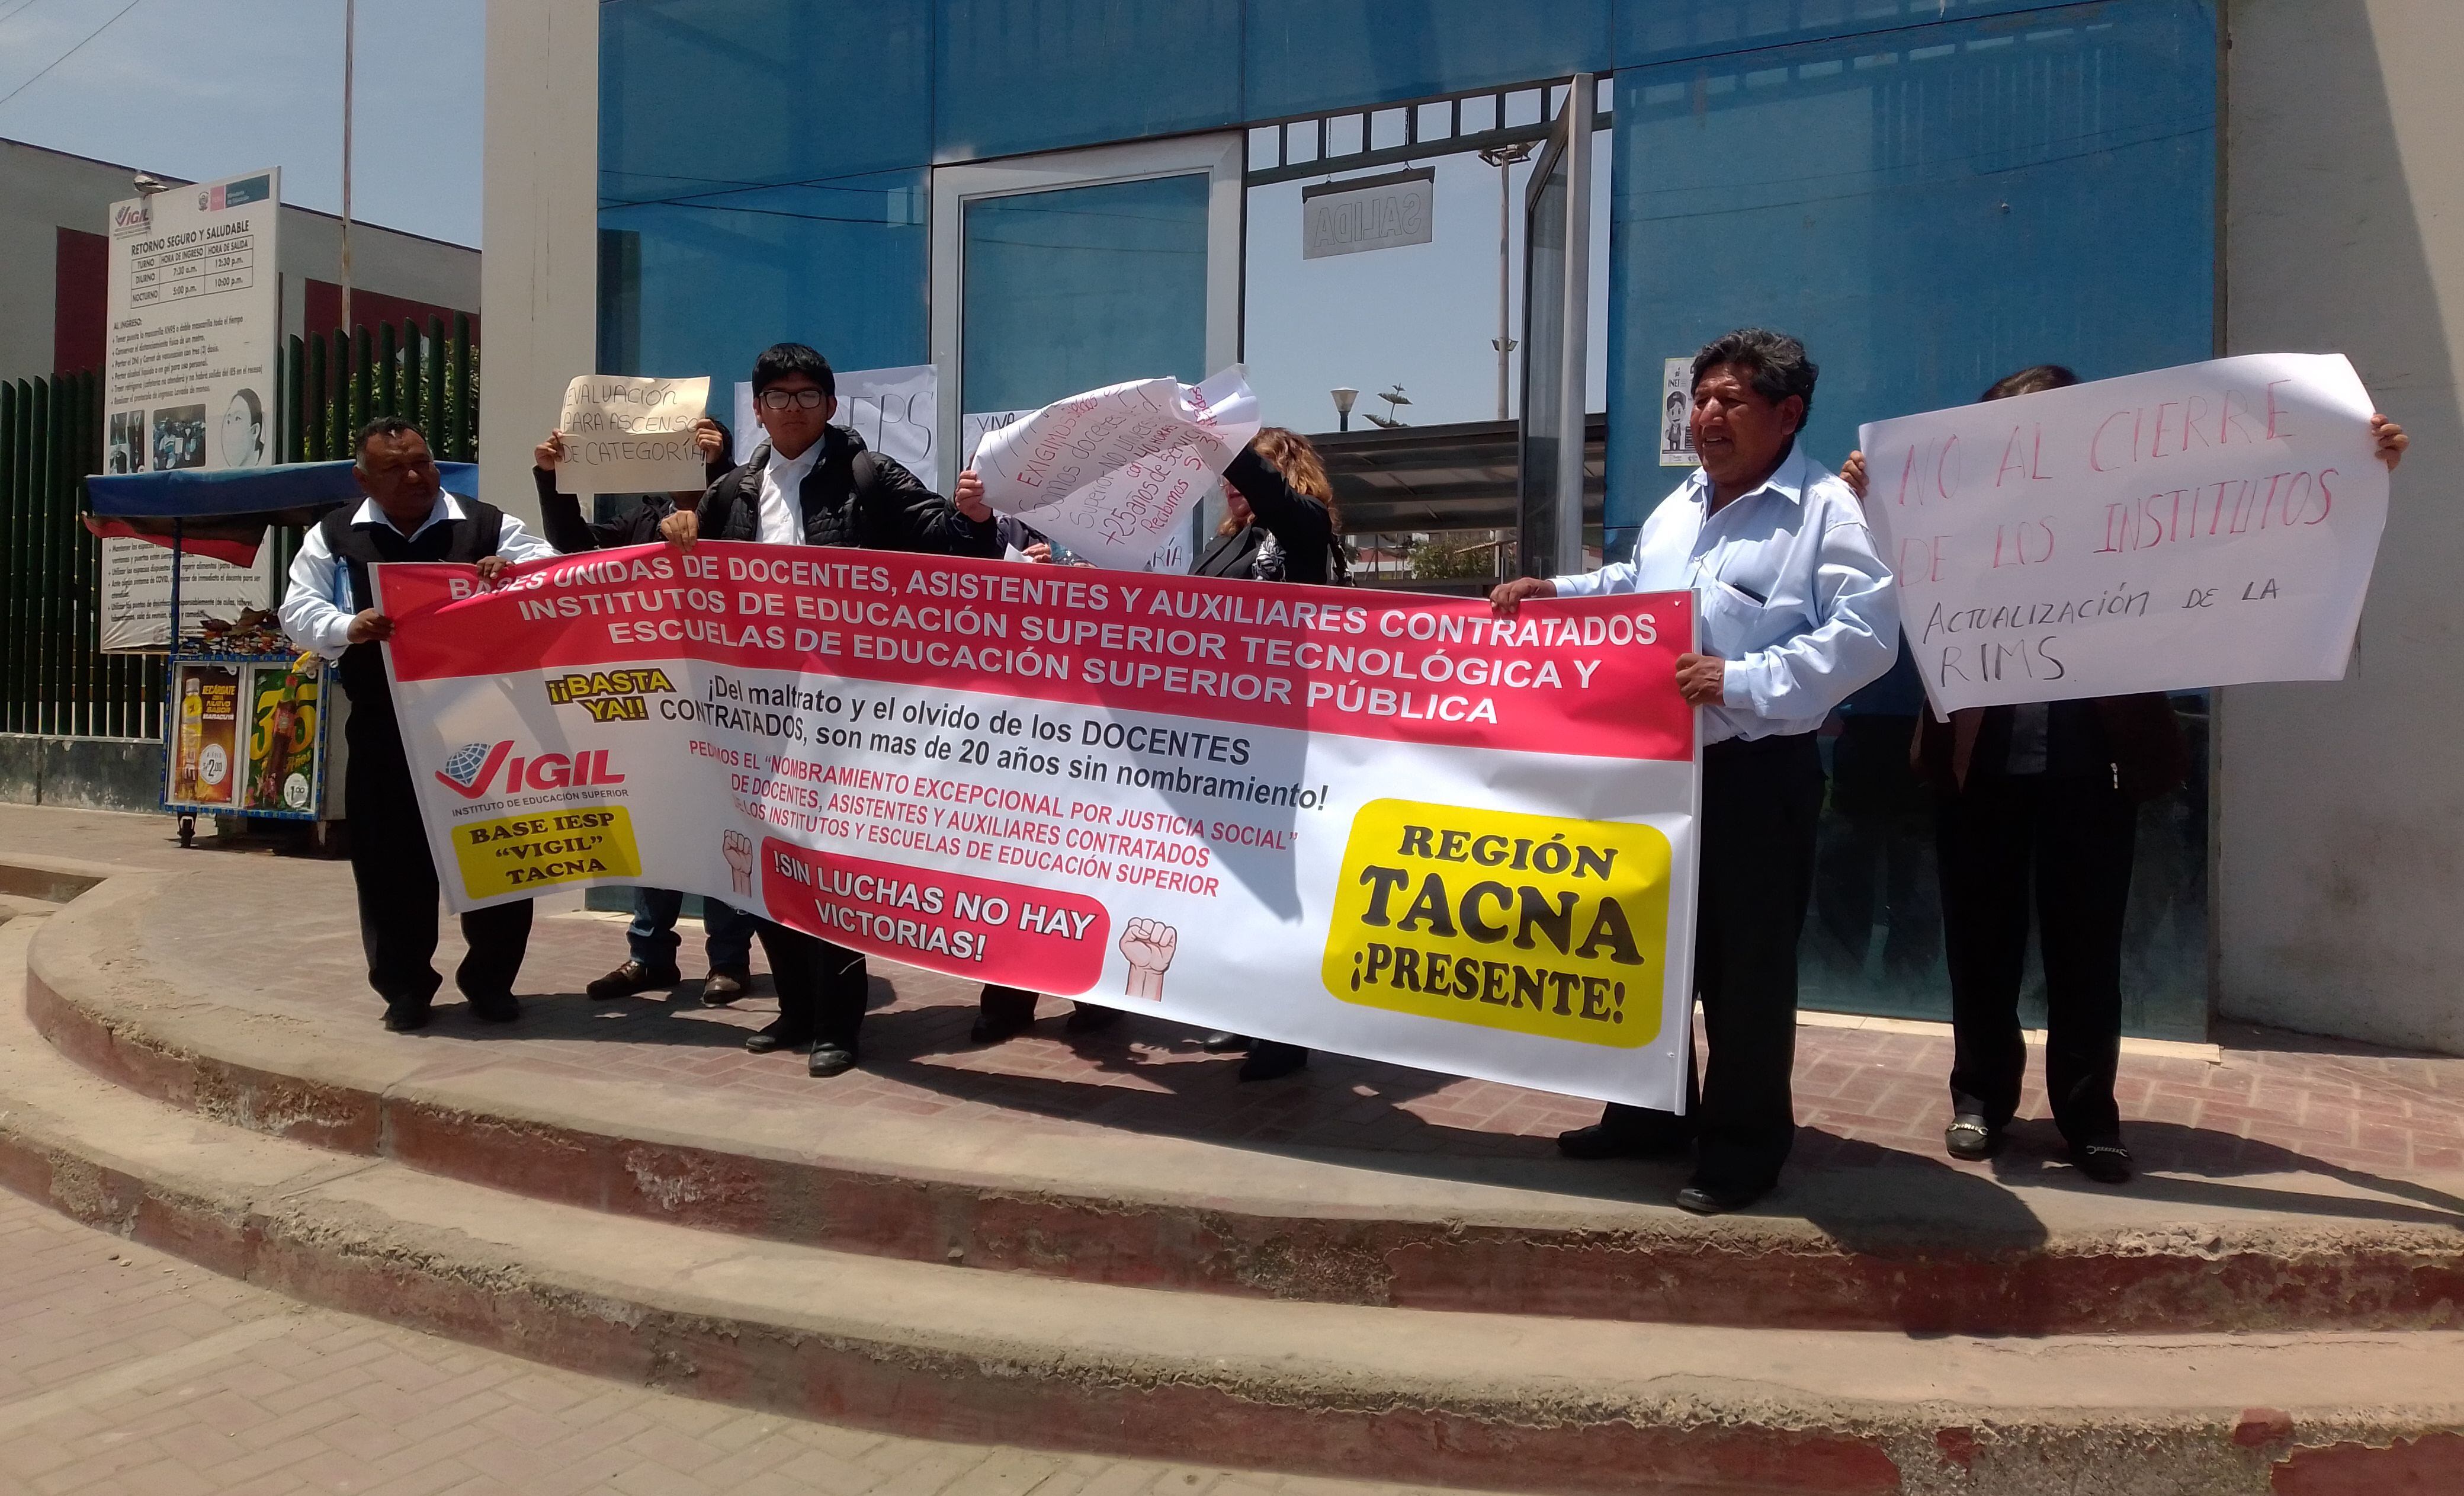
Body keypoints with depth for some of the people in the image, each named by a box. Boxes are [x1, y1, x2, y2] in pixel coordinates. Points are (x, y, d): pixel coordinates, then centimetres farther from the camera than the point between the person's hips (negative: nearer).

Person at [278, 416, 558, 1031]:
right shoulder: (334, 538, 9)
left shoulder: (487, 526, 5)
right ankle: (405, 987, 18)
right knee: (389, 855, 4)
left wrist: (517, 572, -23)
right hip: (384, 732, 1)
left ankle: (490, 980, 18)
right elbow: (298, 610, 4)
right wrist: (348, 627, -18)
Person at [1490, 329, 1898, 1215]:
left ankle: (1742, 1148, 14)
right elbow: (1636, 591, 30)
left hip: (1758, 775, -8)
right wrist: (1555, 592, 16)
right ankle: (1650, 1114, 32)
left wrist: (1745, 682, -26)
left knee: (1745, 968, 1)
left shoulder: (1827, 510, -11)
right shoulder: (1678, 506, 15)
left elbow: (1866, 635, -21)